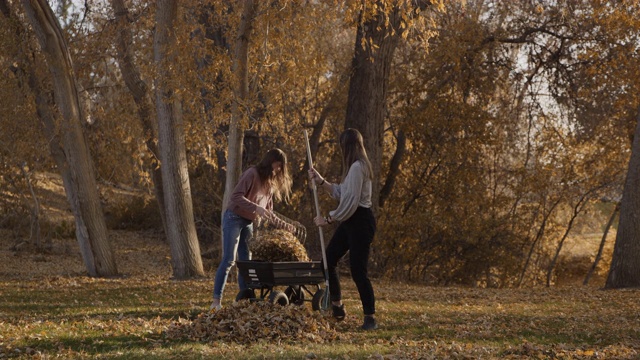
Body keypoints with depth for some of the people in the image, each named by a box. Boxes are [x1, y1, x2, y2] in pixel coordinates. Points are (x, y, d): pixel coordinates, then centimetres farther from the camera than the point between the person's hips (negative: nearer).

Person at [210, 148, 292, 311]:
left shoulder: (272, 181, 9)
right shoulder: (252, 173, -17)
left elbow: (268, 205, 15)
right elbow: (236, 196, -26)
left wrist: (272, 218, -1)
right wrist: (256, 208, -35)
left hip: (249, 222, 8)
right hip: (234, 219, -8)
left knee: (246, 261, 7)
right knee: (229, 260, -11)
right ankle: (216, 301, -10)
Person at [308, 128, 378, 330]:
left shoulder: (357, 167, -18)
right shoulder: (355, 167, 16)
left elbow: (350, 201, -21)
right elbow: (341, 193, 22)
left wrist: (329, 219, -13)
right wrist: (320, 181, 16)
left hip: (360, 221, -11)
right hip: (351, 221, 11)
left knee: (358, 270, -9)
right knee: (329, 260, 12)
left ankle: (370, 318, -2)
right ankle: (336, 306, 21)